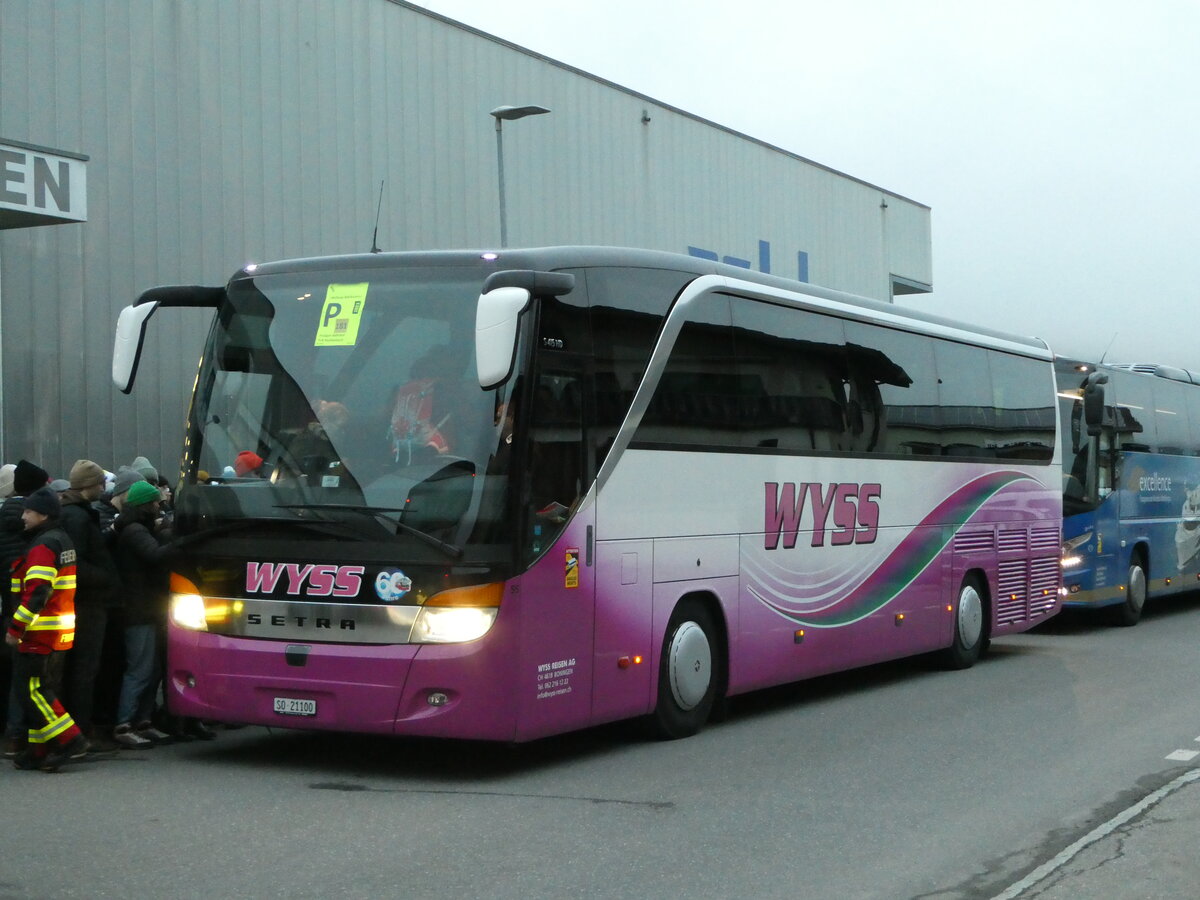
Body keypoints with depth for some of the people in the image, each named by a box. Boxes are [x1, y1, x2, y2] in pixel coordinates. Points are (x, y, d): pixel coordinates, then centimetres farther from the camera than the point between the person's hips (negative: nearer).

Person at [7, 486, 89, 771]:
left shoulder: (43, 546, -15)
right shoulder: (63, 541, 15)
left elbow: (36, 593, -23)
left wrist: (16, 628, -18)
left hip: (40, 634, -10)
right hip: (61, 634, 10)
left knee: (32, 690, -7)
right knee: (42, 691, 13)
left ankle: (70, 741, -10)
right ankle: (39, 750, 16)